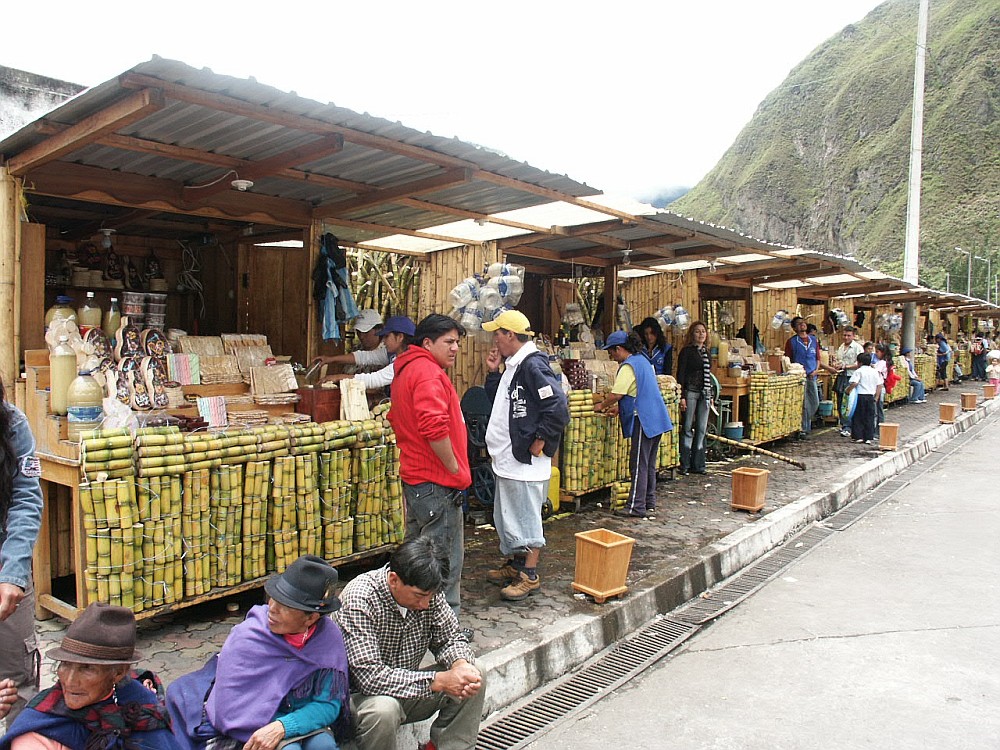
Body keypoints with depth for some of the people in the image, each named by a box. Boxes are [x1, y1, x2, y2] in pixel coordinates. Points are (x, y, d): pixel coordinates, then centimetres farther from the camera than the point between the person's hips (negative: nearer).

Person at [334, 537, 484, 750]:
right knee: (384, 708, -37)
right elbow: (370, 677, -33)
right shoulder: (359, 601, -28)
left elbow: (449, 638, 2)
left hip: (407, 688, 6)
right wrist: (438, 681, -32)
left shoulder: (427, 591, -10)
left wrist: (460, 663, -22)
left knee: (474, 681, -11)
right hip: (359, 697, -5)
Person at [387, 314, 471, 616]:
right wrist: (454, 467, -19)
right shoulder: (428, 372, -18)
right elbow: (434, 427, -30)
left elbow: (396, 418, 27)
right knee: (446, 558, -2)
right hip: (437, 483, -11)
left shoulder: (406, 369, 16)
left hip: (414, 476, 11)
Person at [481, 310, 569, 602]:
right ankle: (513, 565, 34)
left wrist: (539, 442, -18)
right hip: (507, 459, 11)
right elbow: (498, 400, 22)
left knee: (526, 520, 0)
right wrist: (493, 372, 8)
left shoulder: (533, 365, -19)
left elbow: (558, 407, -25)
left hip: (525, 461, -11)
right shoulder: (512, 365, 12)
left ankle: (530, 576, 12)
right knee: (506, 517, 20)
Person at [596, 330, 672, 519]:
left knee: (639, 465, -5)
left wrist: (602, 406, -2)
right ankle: (649, 504, 23)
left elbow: (616, 394, -19)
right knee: (649, 464, 15)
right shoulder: (642, 360, 16)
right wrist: (617, 407, 22)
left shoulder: (628, 367, -14)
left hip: (643, 420, -10)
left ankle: (636, 507, -1)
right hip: (656, 418, 10)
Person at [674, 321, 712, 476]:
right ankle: (684, 465, 3)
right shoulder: (687, 351, -5)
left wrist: (710, 394, 16)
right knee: (688, 428, -3)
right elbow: (680, 374, -9)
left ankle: (698, 464, 13)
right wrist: (682, 396, -15)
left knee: (702, 429, 7)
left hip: (704, 393, 6)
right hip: (690, 392, -6)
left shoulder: (706, 352, 15)